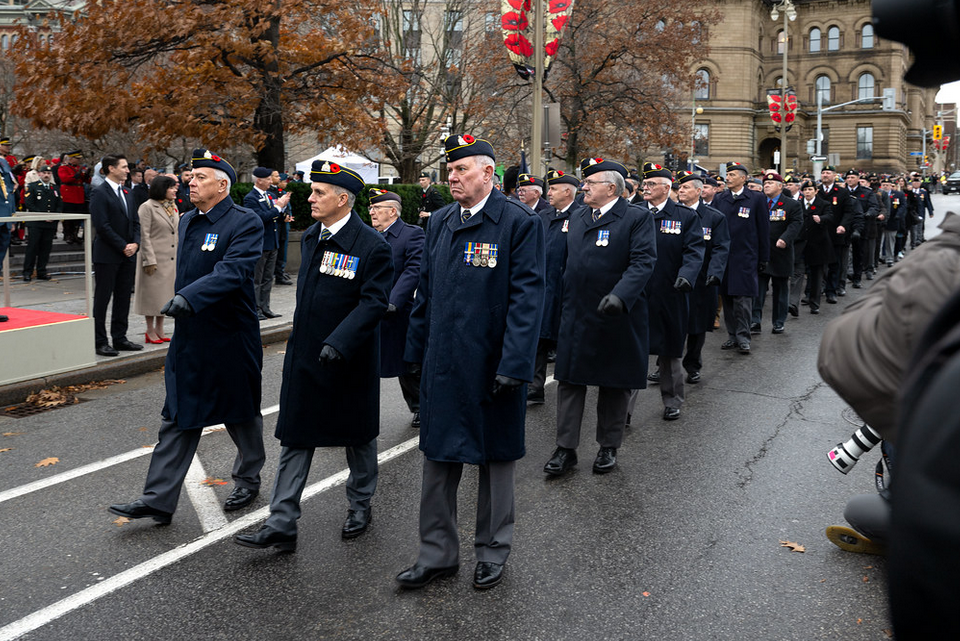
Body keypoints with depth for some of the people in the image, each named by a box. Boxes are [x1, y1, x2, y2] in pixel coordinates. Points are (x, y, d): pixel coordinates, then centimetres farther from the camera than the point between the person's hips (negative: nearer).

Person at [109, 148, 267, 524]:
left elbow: (232, 271, -29)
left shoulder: (245, 224, -14)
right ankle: (158, 501, 7)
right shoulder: (187, 221, 11)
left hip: (230, 339, -6)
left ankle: (249, 479, 34)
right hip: (189, 338, 7)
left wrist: (188, 297, -40)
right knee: (178, 417, 5)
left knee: (240, 413, 12)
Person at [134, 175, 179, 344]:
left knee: (165, 292, 11)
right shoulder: (147, 207, -9)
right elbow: (144, 235, -12)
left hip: (171, 258, 7)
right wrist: (150, 260, -17)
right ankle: (150, 331, 11)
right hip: (156, 257, -7)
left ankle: (159, 329, 21)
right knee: (152, 293, 1)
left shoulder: (173, 207, 13)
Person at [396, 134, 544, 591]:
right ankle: (437, 553, 24)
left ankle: (493, 550, 28)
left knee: (495, 458, 11)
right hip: (442, 365, 5)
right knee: (438, 457, 11)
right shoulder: (439, 222, 9)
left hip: (492, 366, -5)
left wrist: (514, 364, -19)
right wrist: (417, 351, 12)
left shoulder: (520, 223, -9)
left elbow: (527, 297, -14)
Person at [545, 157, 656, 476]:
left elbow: (643, 262, -18)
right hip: (576, 317, 5)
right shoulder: (577, 219, 13)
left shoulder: (637, 218, -8)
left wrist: (620, 295, -33)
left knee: (615, 385, 9)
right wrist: (564, 304, 13)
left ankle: (608, 447, 23)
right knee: (569, 381, 5)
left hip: (616, 318, -5)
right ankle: (566, 449, 13)